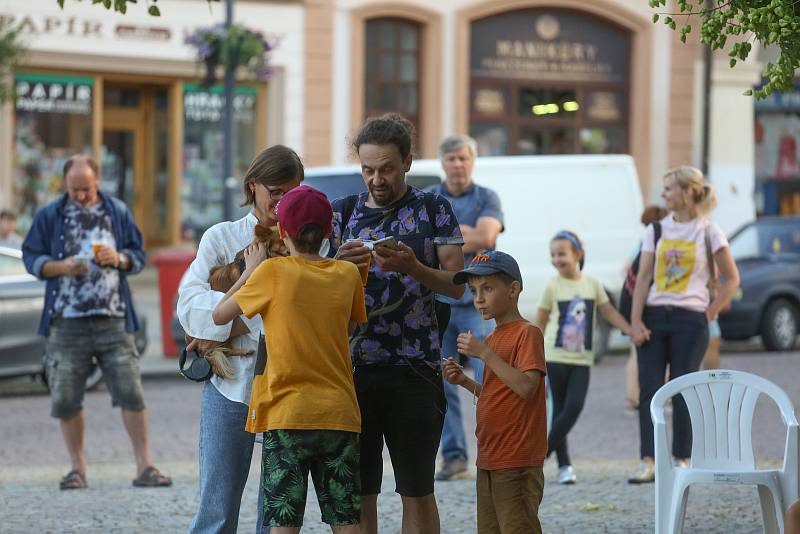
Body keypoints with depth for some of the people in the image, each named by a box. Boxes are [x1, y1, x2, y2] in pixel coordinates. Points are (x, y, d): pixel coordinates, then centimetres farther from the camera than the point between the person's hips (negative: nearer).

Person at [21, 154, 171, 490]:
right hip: (66, 322, 0)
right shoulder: (50, 216, 6)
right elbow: (31, 257, 6)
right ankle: (77, 468, 14)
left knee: (131, 392, -6)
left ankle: (144, 466, -1)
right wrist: (62, 267, -11)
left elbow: (138, 256, 12)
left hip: (113, 321, 0)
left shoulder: (118, 212, 9)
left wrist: (119, 258, -10)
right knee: (65, 399, 1)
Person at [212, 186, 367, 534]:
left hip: (288, 415, -3)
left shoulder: (272, 272, -5)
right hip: (340, 414, 3)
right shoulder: (348, 274, 4)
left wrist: (251, 270, 16)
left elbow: (219, 316, 3)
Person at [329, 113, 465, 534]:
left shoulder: (434, 210, 6)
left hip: (415, 368, -2)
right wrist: (340, 265, -11)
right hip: (352, 367, 2)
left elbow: (456, 285, 1)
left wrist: (412, 267, -18)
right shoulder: (343, 212, 12)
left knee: (417, 492, 0)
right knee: (359, 492, 2)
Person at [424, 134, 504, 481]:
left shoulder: (487, 199, 5)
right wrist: (466, 234, -10)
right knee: (442, 386, 1)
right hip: (436, 303, 2)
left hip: (477, 303, -2)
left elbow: (487, 236, -13)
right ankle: (453, 457, 6)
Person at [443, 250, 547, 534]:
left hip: (517, 462, -9)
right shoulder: (492, 339, 16)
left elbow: (526, 387, -23)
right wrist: (465, 382, 6)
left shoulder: (527, 333, -10)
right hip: (489, 459, 9)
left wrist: (485, 353, -22)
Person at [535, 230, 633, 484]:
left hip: (582, 359, 2)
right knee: (560, 408, 0)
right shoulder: (553, 287, -2)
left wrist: (632, 331, -7)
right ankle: (564, 465, 5)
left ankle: (543, 452, -3)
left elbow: (610, 313, 7)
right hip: (556, 356, -2)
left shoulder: (592, 285, 4)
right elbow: (540, 323, 3)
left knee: (575, 406, -12)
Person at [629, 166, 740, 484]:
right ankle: (648, 462, -4)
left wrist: (710, 314, -3)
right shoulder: (656, 230, 9)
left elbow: (731, 279, 5)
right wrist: (636, 321, -4)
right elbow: (643, 278, 5)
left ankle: (681, 460, 8)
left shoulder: (708, 232, 0)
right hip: (654, 317, 3)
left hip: (690, 319, -3)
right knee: (649, 390, -4)